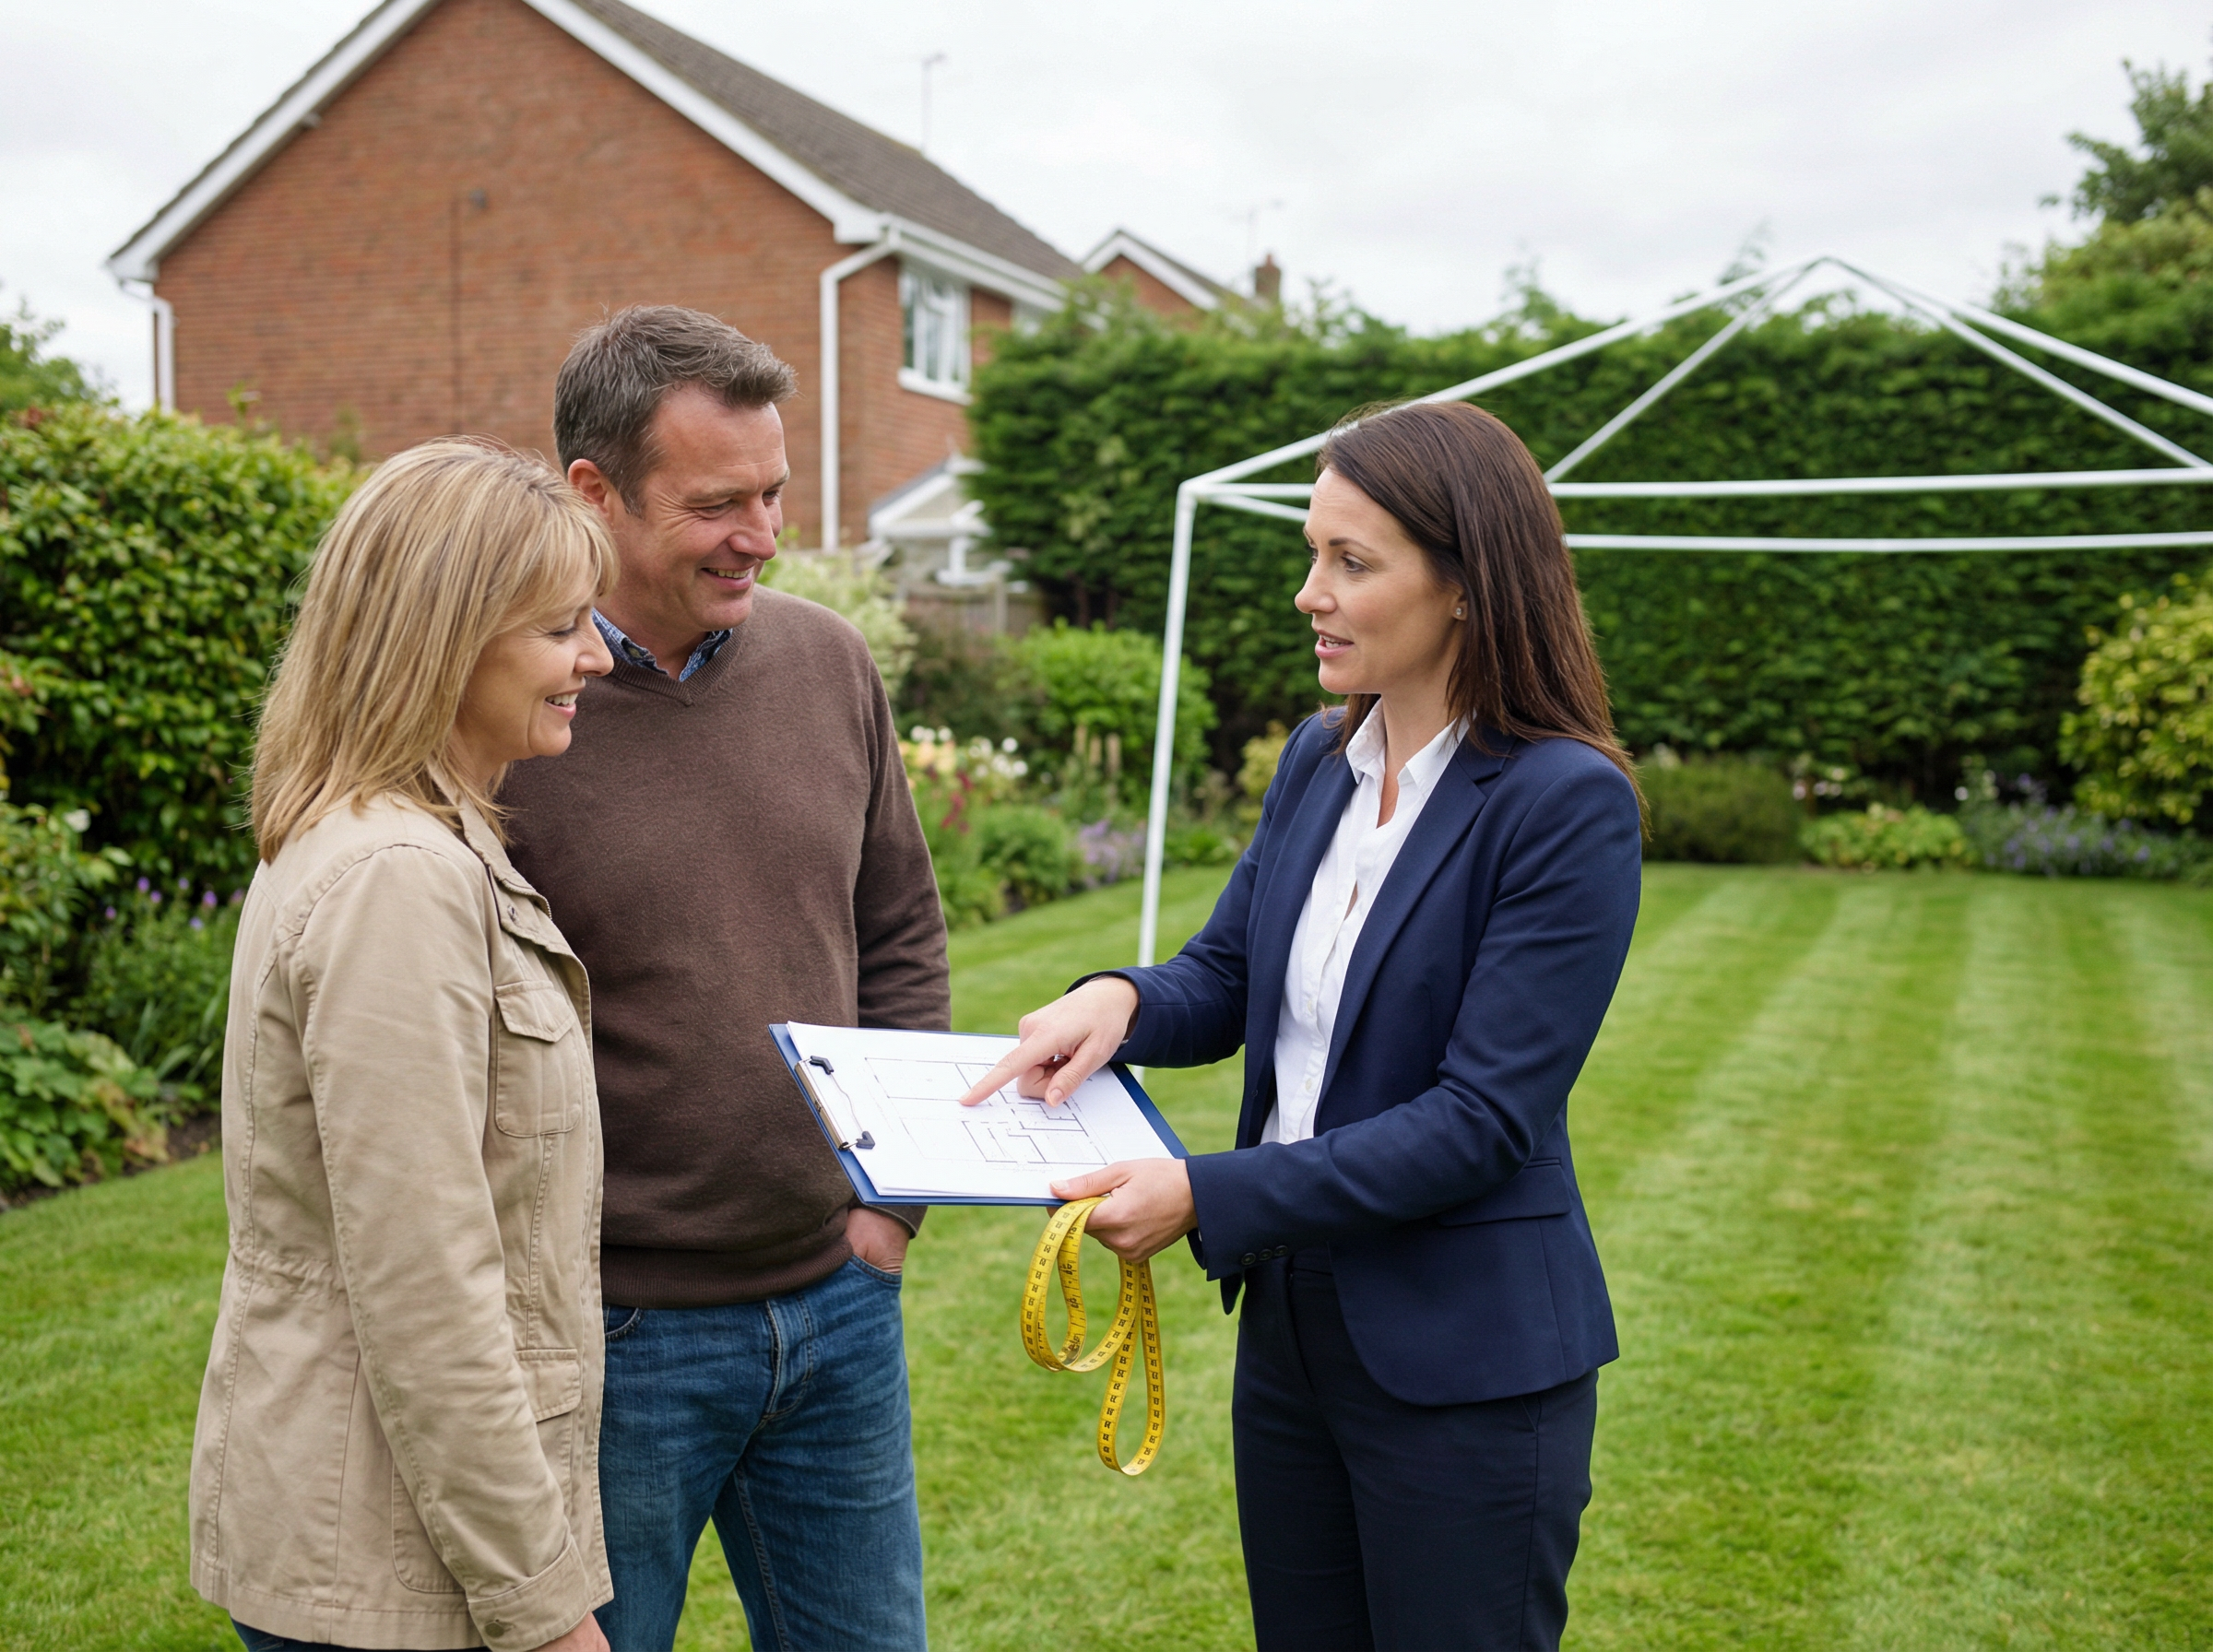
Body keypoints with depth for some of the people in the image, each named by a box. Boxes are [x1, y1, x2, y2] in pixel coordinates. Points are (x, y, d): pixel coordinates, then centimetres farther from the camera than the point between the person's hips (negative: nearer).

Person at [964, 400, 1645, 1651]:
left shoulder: (1569, 806, -19)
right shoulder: (1319, 761, 4)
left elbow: (1482, 1117, -21)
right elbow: (1225, 977, 11)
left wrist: (1208, 1196, -25)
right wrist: (1121, 1000, -12)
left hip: (1465, 1357, -7)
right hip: (1290, 1320, 7)